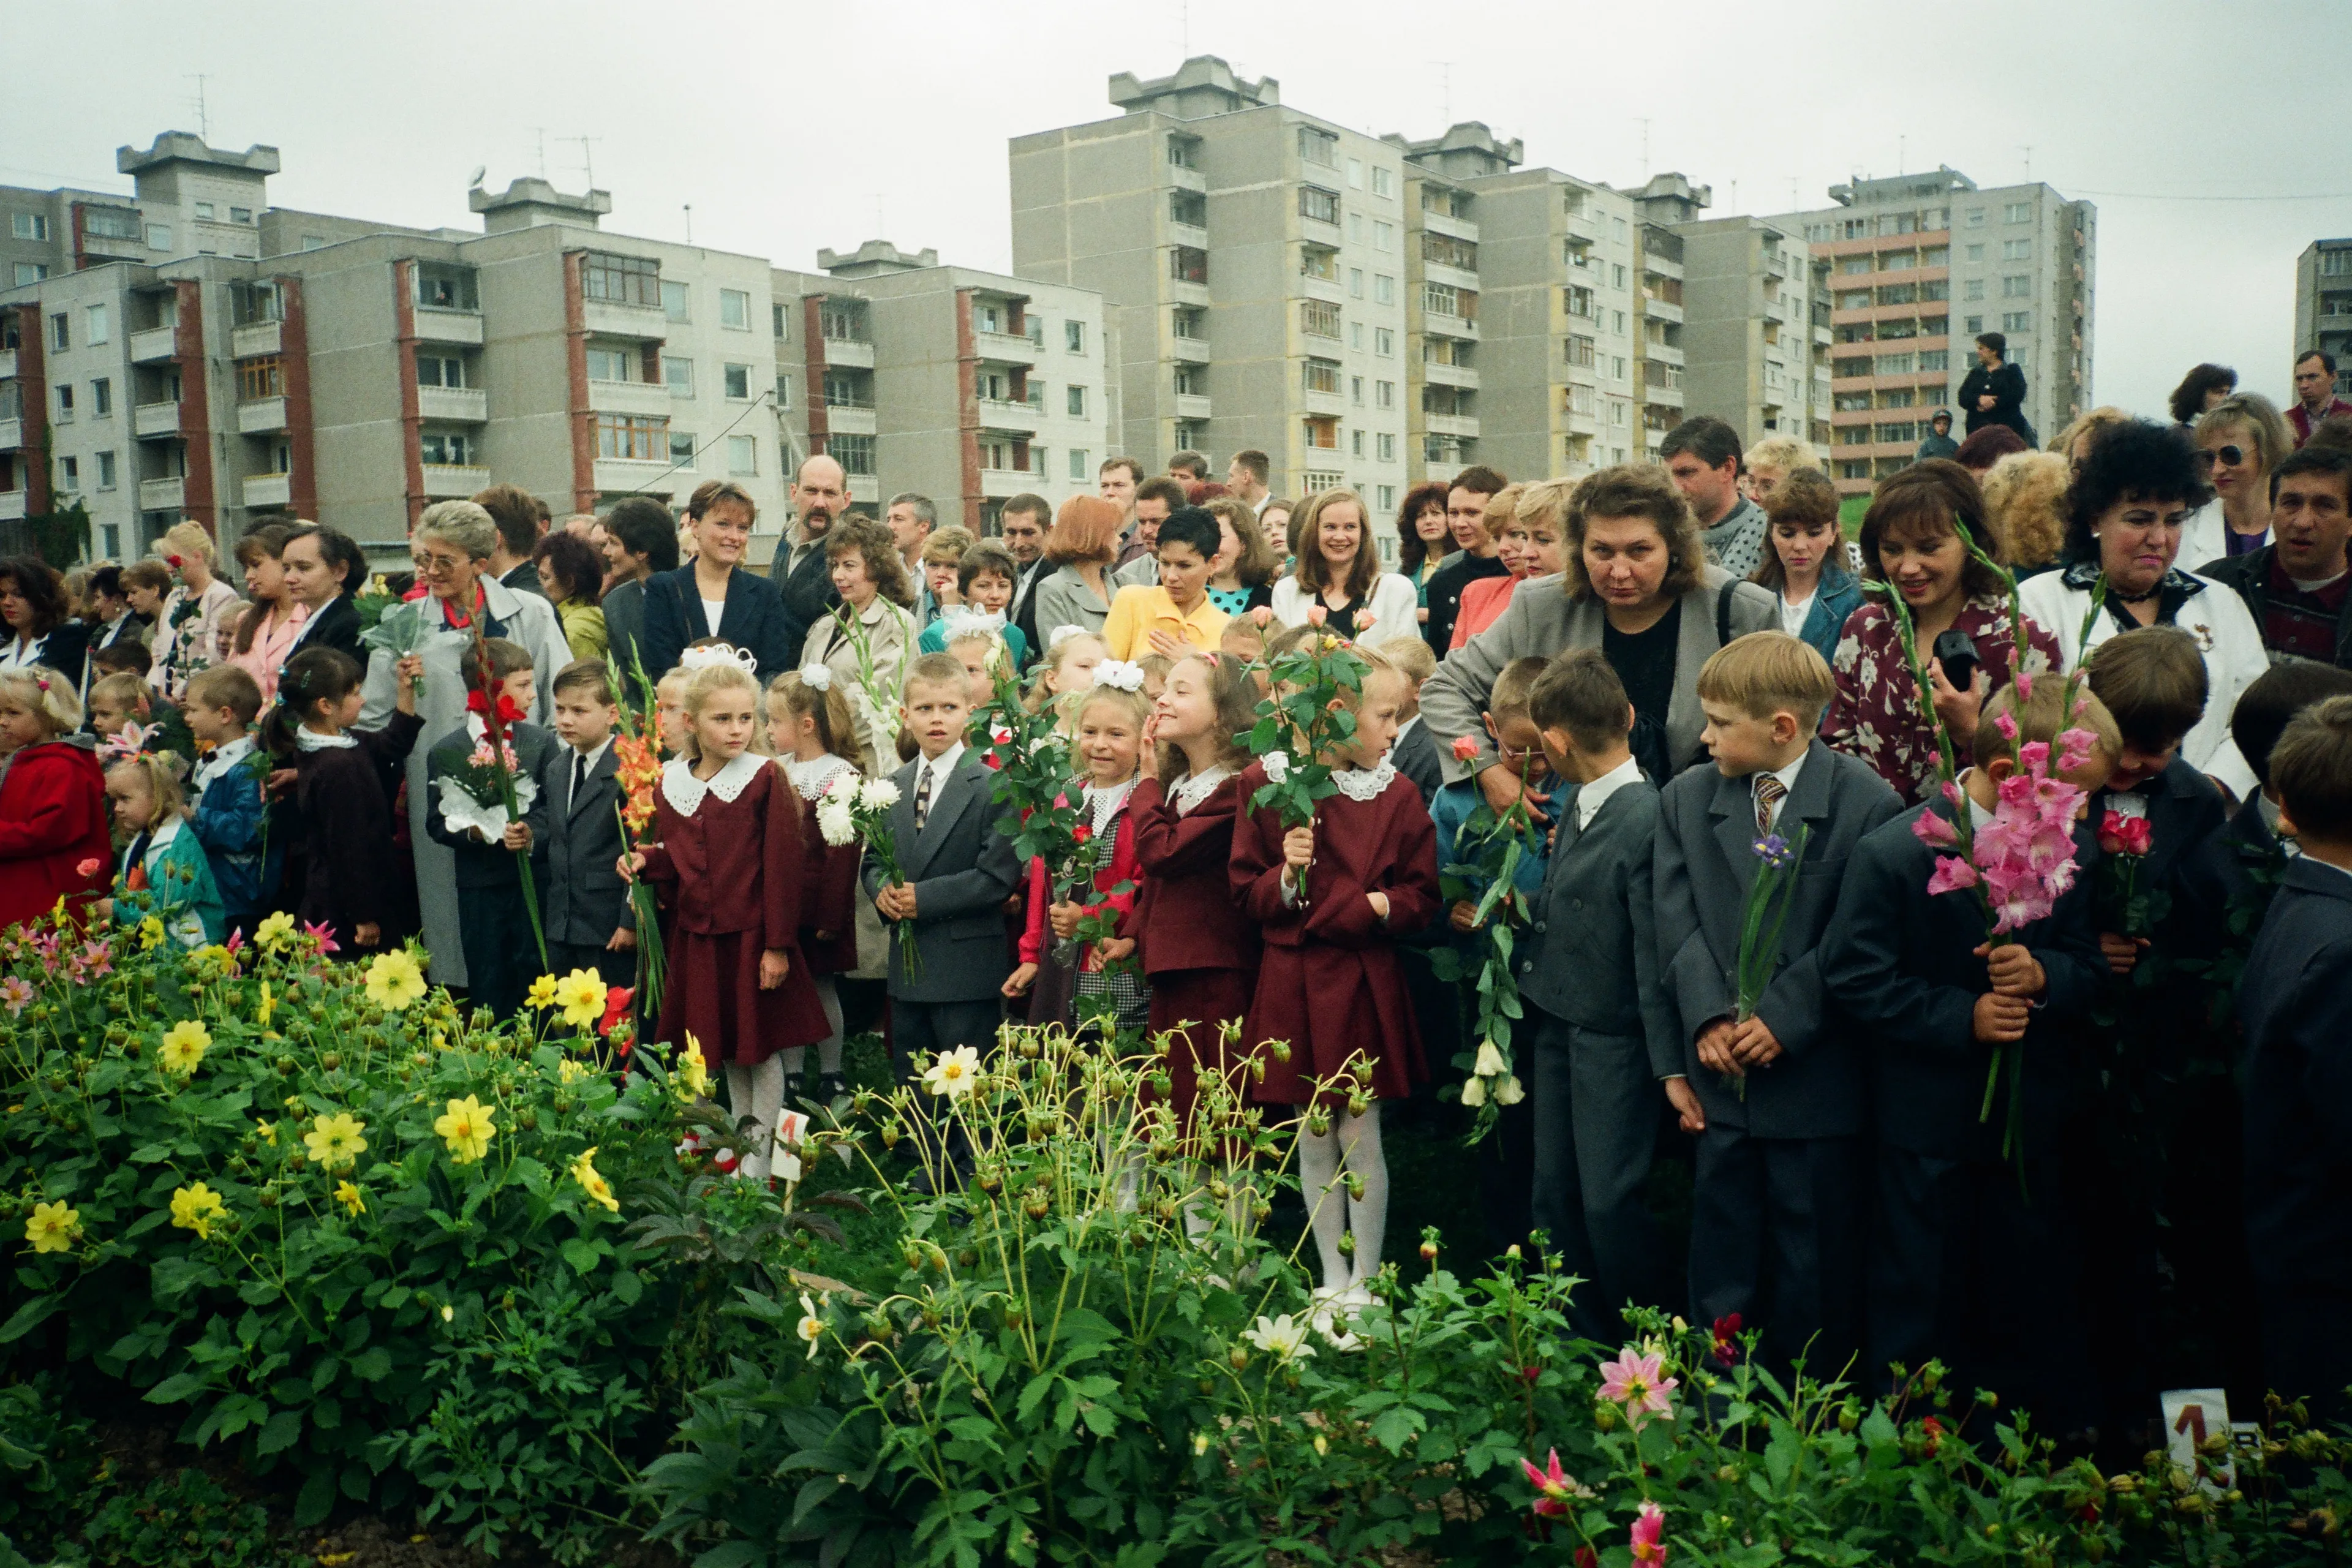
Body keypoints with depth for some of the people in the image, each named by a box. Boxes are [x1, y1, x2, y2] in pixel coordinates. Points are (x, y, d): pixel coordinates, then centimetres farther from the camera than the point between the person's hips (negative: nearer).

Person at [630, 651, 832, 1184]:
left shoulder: (764, 780, -11)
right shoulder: (670, 784, 2)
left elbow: (782, 866, -12)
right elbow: (673, 860, 15)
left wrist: (778, 945, -14)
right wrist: (646, 861, -8)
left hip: (751, 936, -4)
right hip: (697, 938, 5)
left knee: (762, 1047, 6)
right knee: (726, 1051, 17)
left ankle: (761, 1159, 18)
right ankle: (741, 1140, 33)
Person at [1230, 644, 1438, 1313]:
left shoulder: (1397, 794, 2)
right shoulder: (1267, 784, -1)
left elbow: (1421, 898, 4)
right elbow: (1247, 892, 1)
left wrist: (1375, 906, -16)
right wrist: (1287, 875, -18)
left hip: (1365, 986, 0)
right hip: (1293, 986, 1)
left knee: (1360, 1138, 1)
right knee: (1313, 1140, 9)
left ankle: (1365, 1282, 15)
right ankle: (1332, 1279, 22)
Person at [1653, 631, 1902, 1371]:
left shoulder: (1868, 803, -10)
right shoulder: (1686, 798, 4)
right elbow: (1677, 919, 0)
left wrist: (1783, 1017, -16)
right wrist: (1709, 1017, -11)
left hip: (1817, 1074, -4)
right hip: (1722, 1067, 4)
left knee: (1816, 1265, 9)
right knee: (1722, 1252, 15)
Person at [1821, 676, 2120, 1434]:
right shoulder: (1892, 854, -16)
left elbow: (2086, 966, 5)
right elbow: (1855, 977, -14)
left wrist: (2043, 974, -18)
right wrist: (1963, 1018, -21)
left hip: (2030, 1116, 4)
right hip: (1928, 1123, -4)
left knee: (2032, 1310, 15)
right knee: (1920, 1317, 10)